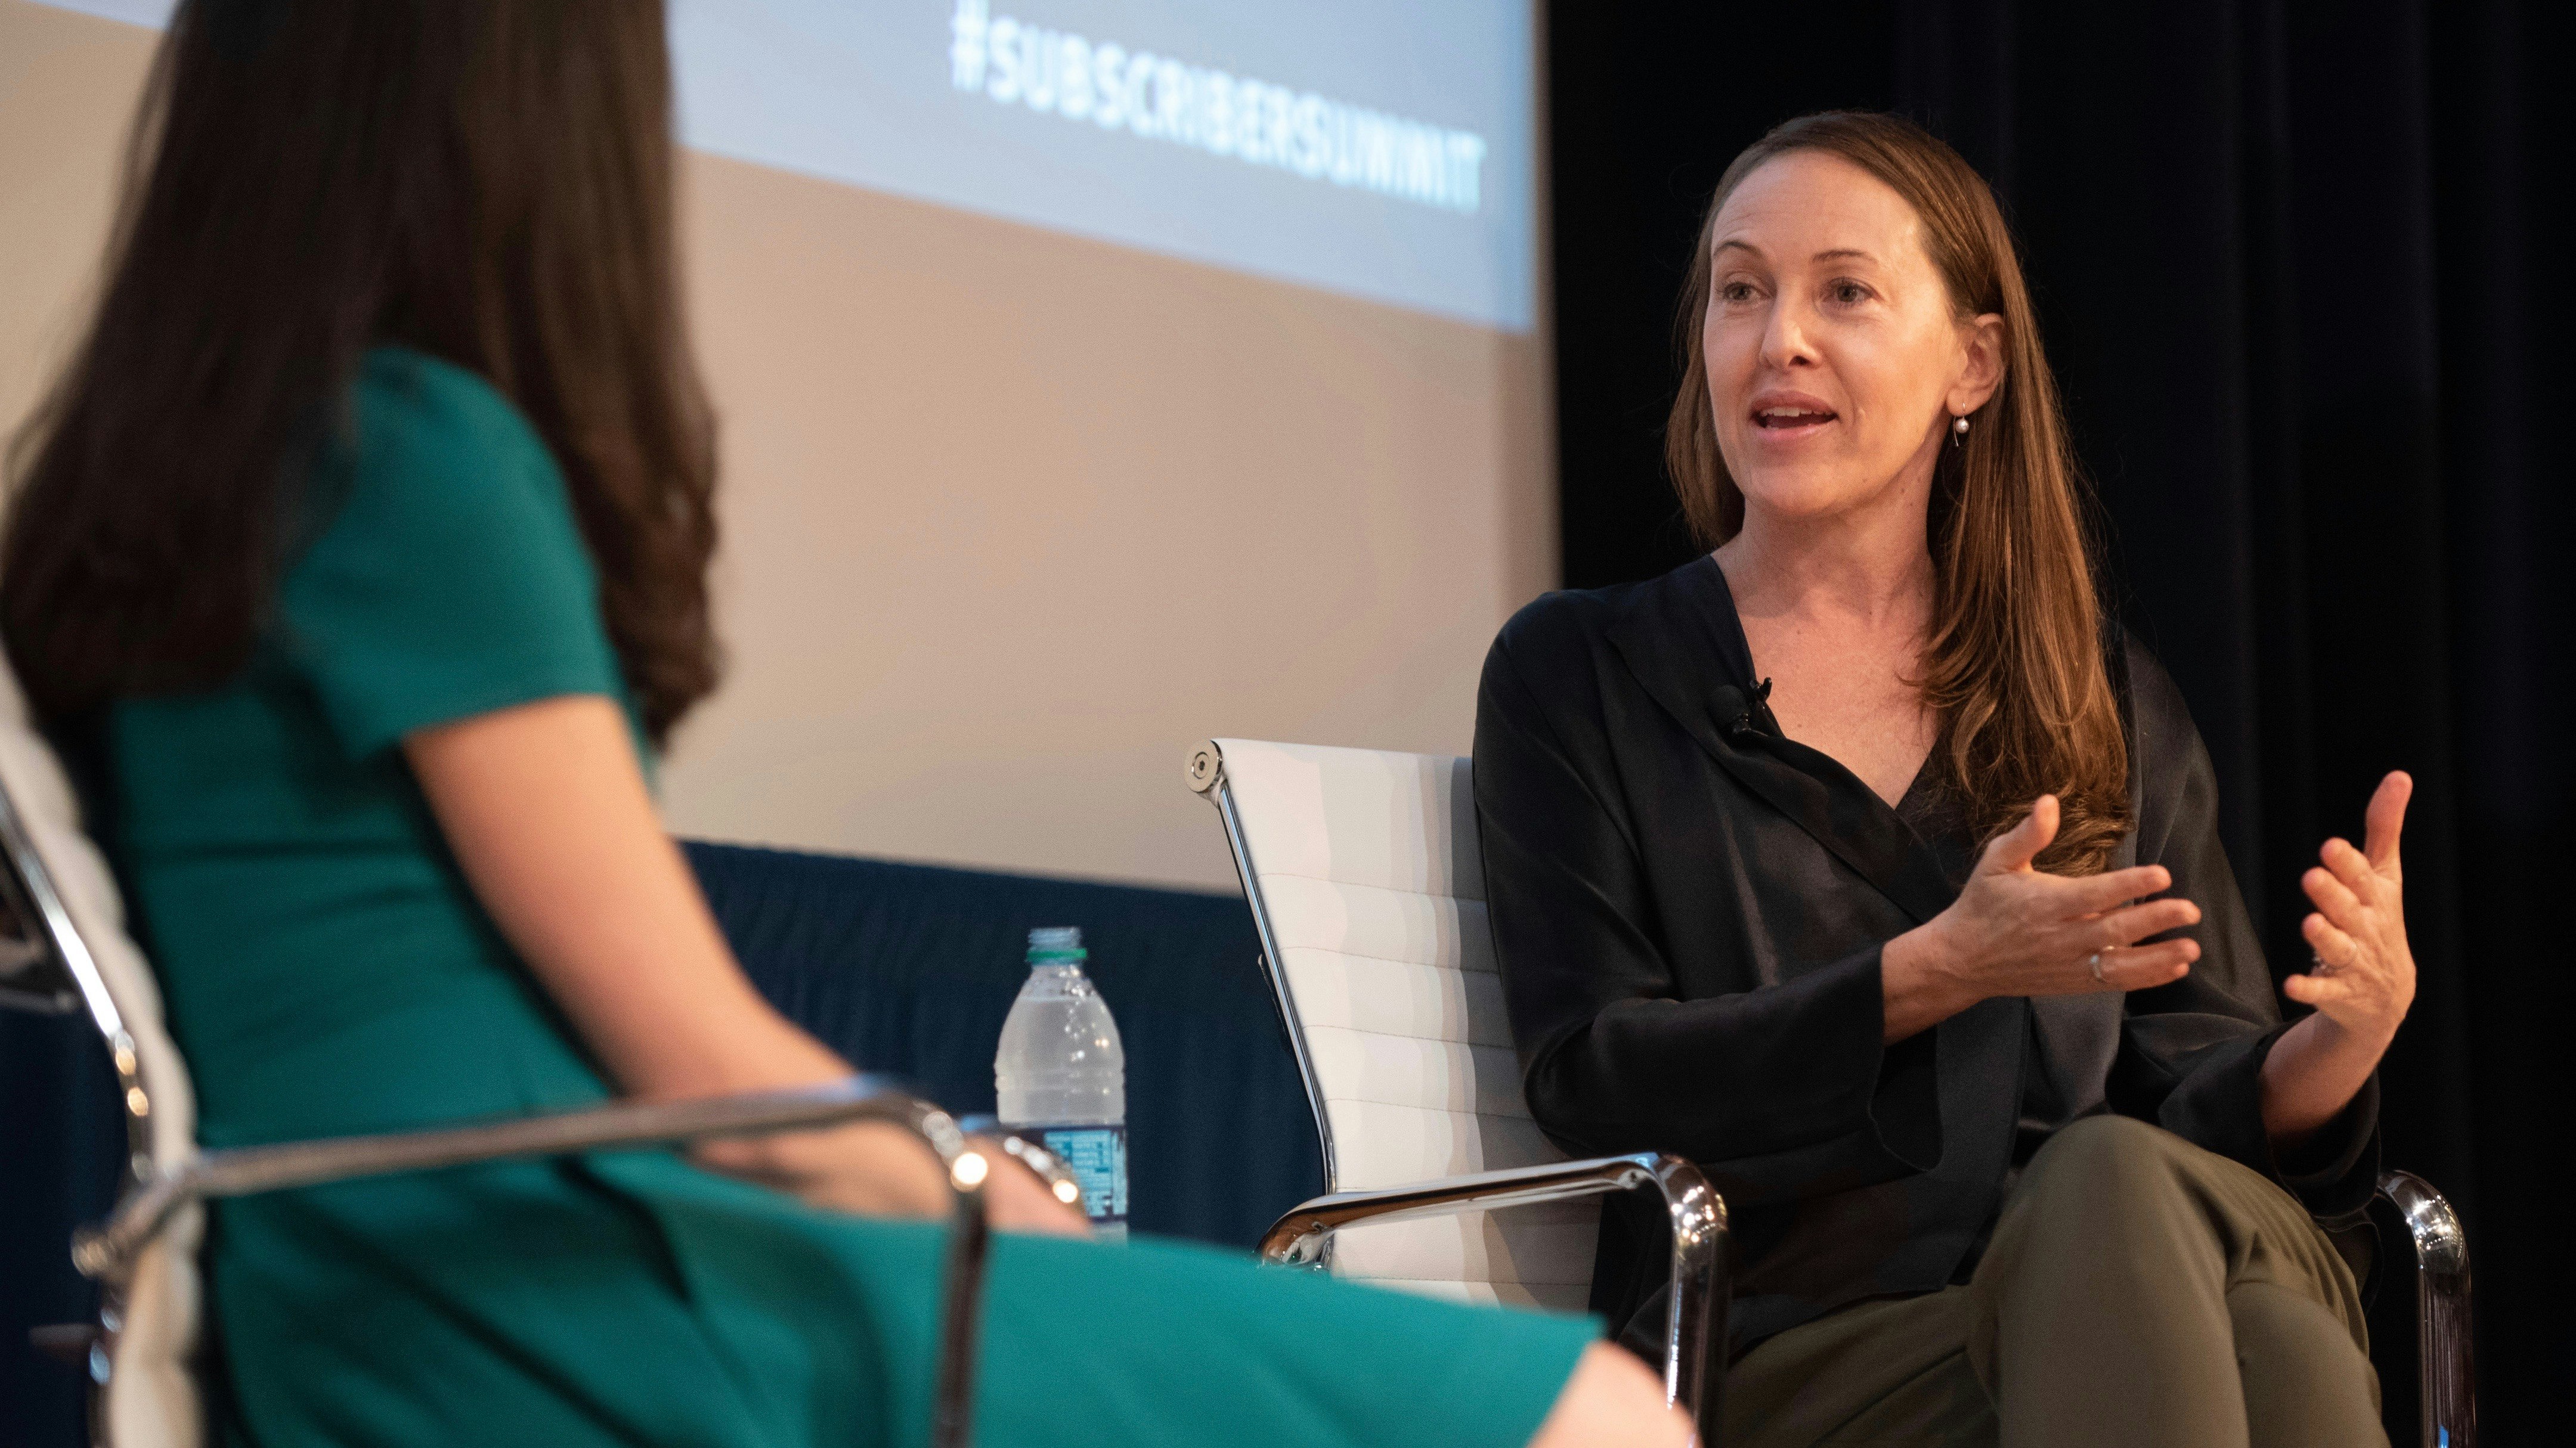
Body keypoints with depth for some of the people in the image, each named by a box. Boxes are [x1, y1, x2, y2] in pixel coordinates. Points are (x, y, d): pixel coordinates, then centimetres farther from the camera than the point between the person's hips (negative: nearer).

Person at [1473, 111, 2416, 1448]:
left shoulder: (2108, 700, 21)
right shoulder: (1578, 675, 13)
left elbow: (2192, 1102, 15)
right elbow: (1591, 1079, 0)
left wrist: (2334, 1048, -10)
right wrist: (1938, 974, -14)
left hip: (2083, 1290, 3)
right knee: (2113, 1184, -37)